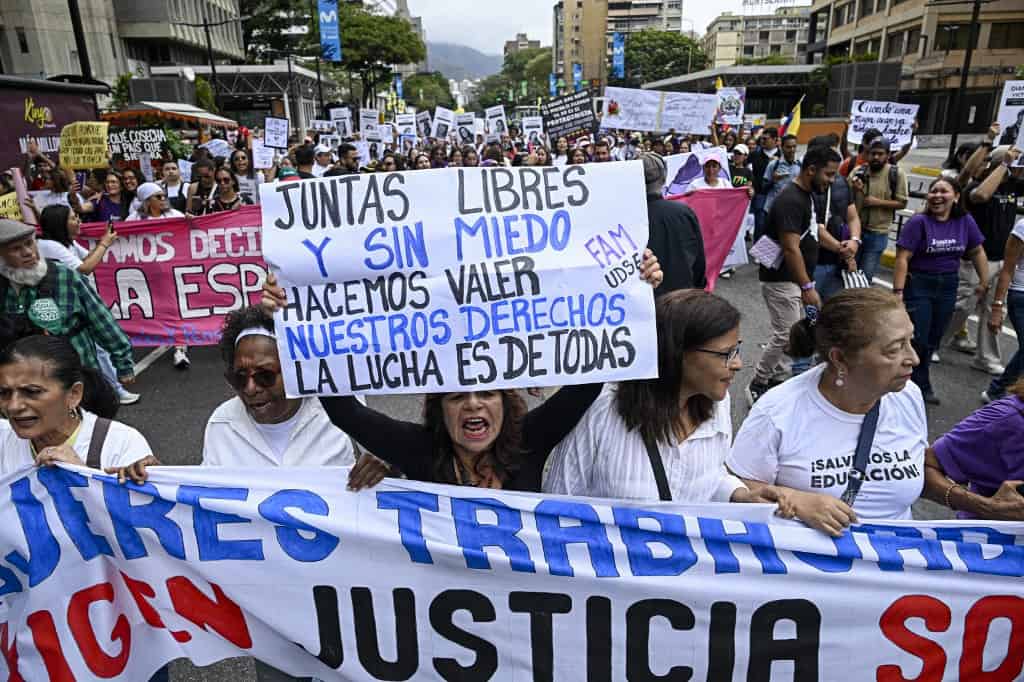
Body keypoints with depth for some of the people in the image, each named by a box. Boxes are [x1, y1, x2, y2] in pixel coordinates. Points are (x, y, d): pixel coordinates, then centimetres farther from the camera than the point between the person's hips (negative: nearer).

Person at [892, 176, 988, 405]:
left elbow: (977, 252, 11)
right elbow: (902, 258, -15)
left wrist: (984, 283, 12)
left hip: (948, 287, 4)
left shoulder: (965, 221, 0)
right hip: (919, 285, -4)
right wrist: (898, 291, -20)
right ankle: (921, 385, 15)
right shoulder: (918, 222, -12)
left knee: (933, 340, 12)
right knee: (917, 340, -4)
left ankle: (920, 384, 27)